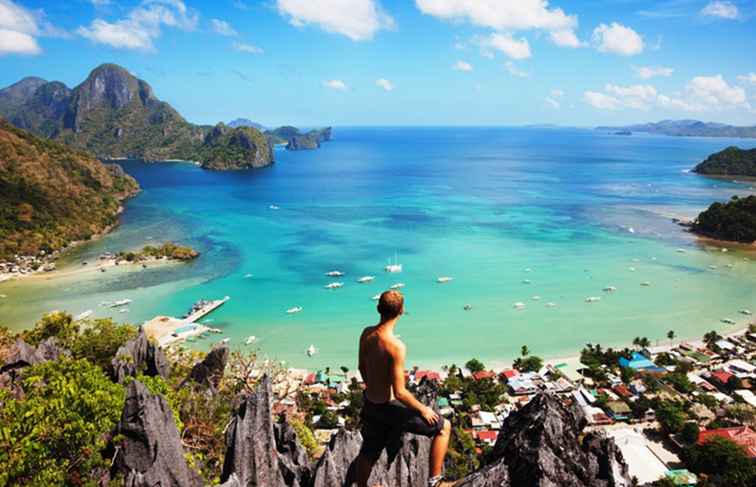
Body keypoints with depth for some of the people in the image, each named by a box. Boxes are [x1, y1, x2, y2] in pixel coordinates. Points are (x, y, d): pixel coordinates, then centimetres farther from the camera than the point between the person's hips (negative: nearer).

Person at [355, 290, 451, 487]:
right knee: (444, 427, 9)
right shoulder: (396, 346, -29)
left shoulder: (366, 334, -5)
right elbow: (399, 392, -25)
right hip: (389, 407, -7)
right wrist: (422, 409, -10)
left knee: (369, 450, 28)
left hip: (370, 404, 7)